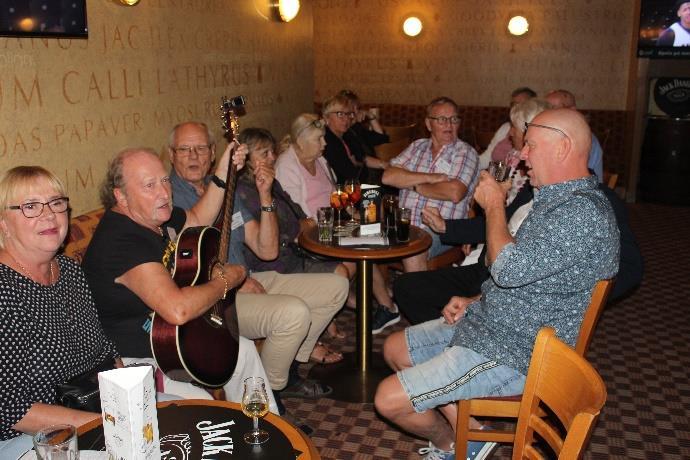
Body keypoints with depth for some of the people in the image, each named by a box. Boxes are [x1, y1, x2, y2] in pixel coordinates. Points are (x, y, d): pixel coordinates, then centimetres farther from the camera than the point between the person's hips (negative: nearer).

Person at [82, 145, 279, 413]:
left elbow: (199, 220, 23)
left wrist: (223, 172, 12)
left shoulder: (155, 215, 0)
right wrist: (225, 281, -24)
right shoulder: (119, 242, -32)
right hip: (132, 360, -10)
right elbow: (178, 310, -42)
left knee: (242, 350, 16)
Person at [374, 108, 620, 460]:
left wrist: (494, 205, -15)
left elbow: (508, 269, -30)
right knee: (394, 349, 17)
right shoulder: (556, 198, 10)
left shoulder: (584, 212, -25)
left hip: (512, 353, -11)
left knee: (389, 400, -13)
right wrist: (473, 302, 6)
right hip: (487, 320, 11)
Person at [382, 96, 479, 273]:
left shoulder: (465, 153, 1)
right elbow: (388, 176, 1)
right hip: (405, 225, 5)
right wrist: (429, 178, -9)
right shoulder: (417, 147, 16)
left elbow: (454, 193, -16)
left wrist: (415, 185, -3)